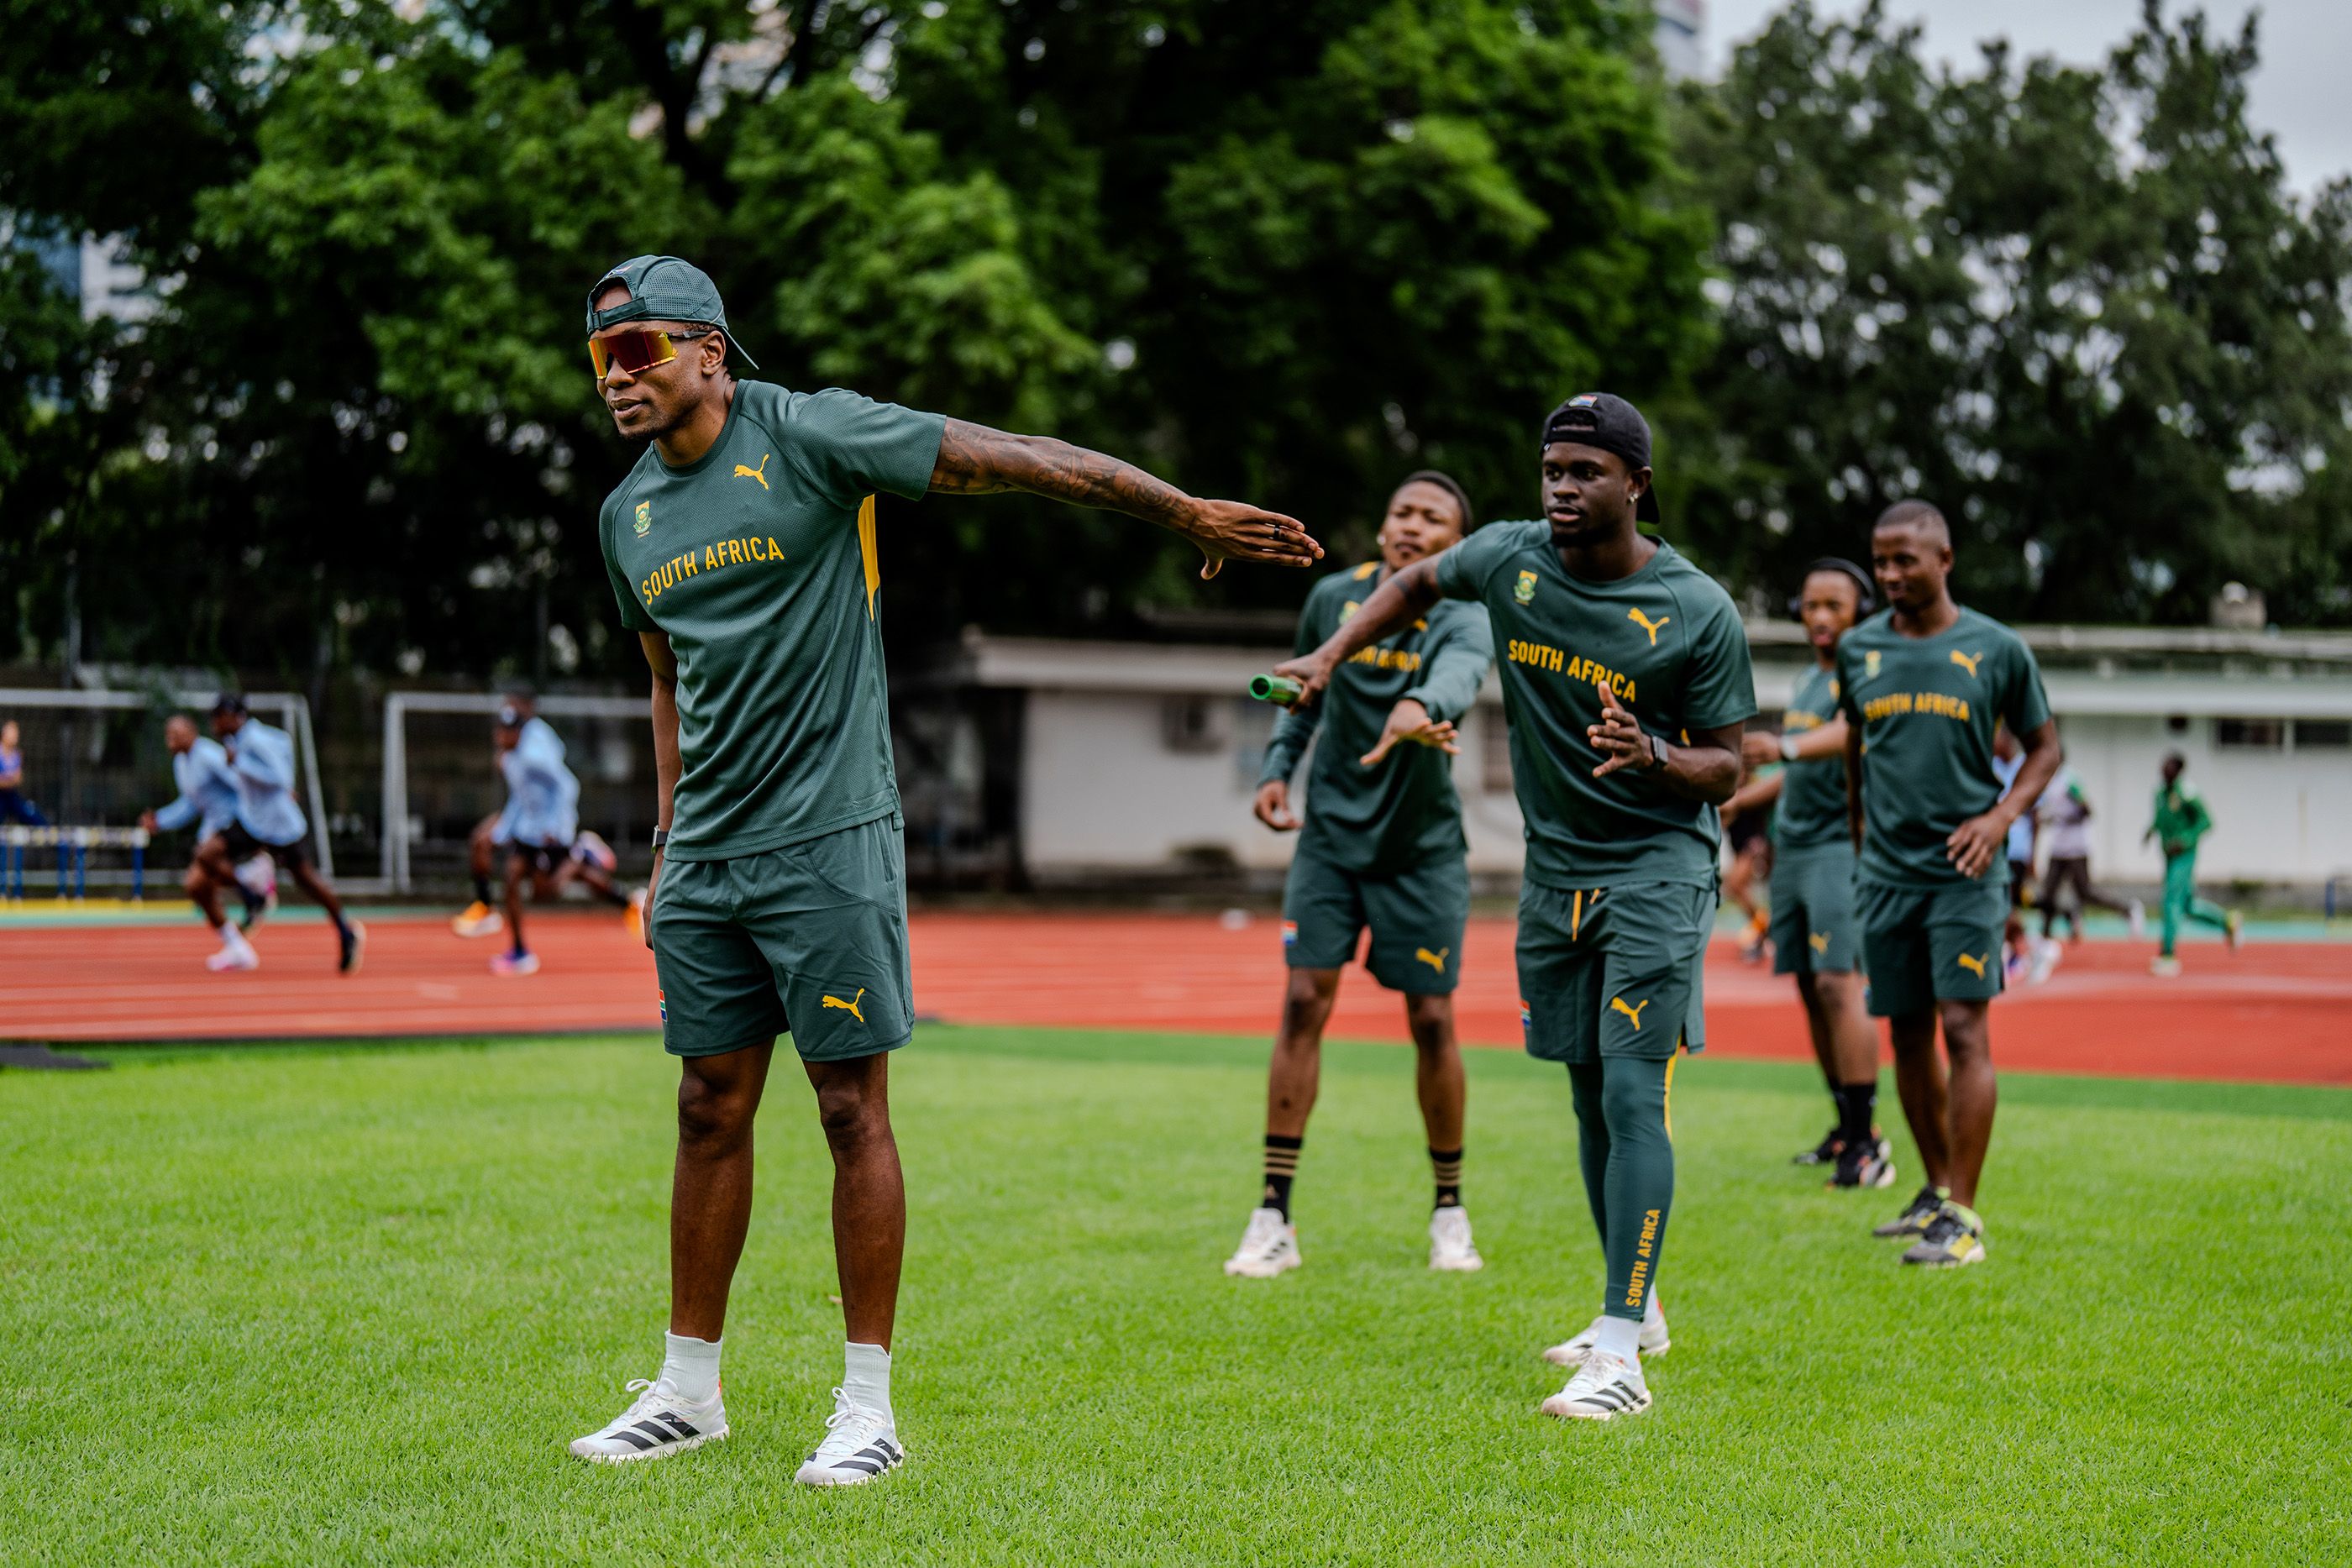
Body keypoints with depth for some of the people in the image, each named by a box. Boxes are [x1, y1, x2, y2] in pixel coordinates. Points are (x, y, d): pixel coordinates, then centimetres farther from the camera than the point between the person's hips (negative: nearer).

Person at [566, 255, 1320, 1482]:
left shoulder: (807, 437, -7)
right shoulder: (627, 516, 12)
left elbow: (1013, 460, -6)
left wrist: (1187, 513, -6)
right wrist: (666, 846, 21)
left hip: (828, 840, -6)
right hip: (705, 861, 6)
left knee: (852, 1110, -3)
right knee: (710, 1110, 9)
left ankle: (868, 1405, 4)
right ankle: (688, 1391, 19)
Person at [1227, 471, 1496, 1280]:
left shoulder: (1464, 617, -15)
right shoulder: (1333, 598, -2)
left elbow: (1459, 669, -40)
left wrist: (1421, 708, -62)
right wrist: (1277, 766, 1)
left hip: (1423, 847, -2)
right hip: (1331, 833, 2)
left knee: (1432, 1020, -1)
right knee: (1304, 1001, -7)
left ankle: (1449, 1211, 19)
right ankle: (1274, 1219, -4)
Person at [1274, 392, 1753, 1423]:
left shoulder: (1698, 612, -13)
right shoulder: (1508, 560, -2)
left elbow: (1727, 766, -7)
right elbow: (1418, 582, 20)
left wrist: (1653, 755, -27)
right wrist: (1331, 656, 9)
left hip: (1658, 867, -5)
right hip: (1555, 866, 5)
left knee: (1633, 1096, -15)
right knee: (1590, 1097, 13)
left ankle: (1621, 1358, -18)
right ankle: (1636, 1313, 28)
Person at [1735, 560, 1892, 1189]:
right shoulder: (1806, 682, 18)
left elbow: (1848, 734, -29)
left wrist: (1784, 747, -46)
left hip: (1841, 846, -8)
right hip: (1793, 847, 8)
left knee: (1838, 982, -17)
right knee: (1810, 988, 8)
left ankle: (1867, 1144, -18)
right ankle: (1850, 1128, 16)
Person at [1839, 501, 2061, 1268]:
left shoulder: (1997, 650, -3)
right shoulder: (1859, 649, 7)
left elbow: (2045, 745, 7)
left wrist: (2002, 815, -9)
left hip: (1965, 870, -4)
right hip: (1886, 872, 4)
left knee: (1964, 1027, -10)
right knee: (1907, 1034, 10)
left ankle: (1962, 1216, -8)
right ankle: (1937, 1189, 25)